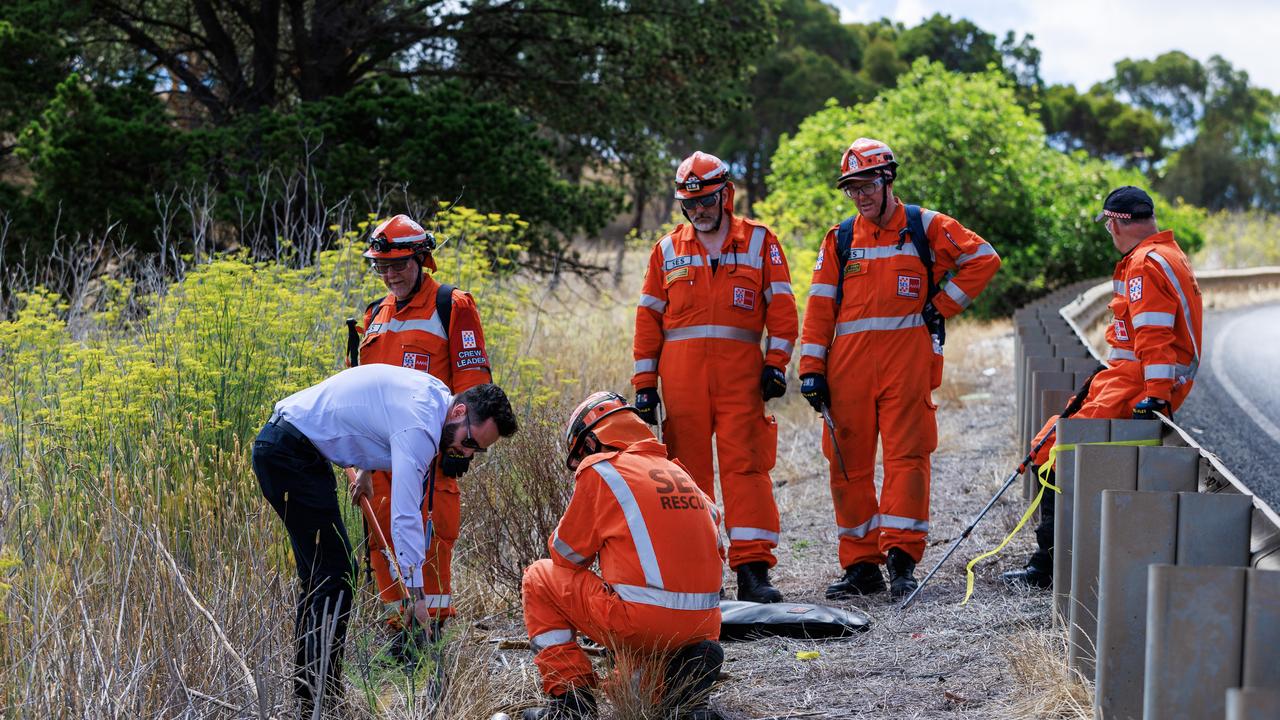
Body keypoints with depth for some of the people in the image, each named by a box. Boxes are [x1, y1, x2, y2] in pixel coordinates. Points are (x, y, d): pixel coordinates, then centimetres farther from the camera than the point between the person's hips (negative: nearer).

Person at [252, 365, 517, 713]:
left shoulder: (434, 394, 5)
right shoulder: (419, 425, -24)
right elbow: (406, 516, -28)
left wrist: (366, 470, 37)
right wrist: (418, 597, -27)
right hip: (288, 452, -11)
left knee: (319, 576, 14)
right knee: (335, 574, -13)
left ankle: (307, 694, 19)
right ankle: (321, 698, -12)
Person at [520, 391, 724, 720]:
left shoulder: (600, 470, 1)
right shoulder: (680, 474, 19)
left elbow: (566, 553, 6)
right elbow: (715, 551, 21)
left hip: (642, 621, -7)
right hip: (703, 625, 7)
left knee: (540, 577, 15)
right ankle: (683, 677, 3)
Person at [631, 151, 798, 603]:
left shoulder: (759, 242, 8)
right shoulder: (668, 249, 13)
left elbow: (781, 306, 6)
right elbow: (649, 317, 13)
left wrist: (776, 363, -3)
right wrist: (645, 385, 8)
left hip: (739, 370, -2)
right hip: (681, 373, 2)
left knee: (746, 464, -10)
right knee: (688, 468, 2)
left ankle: (753, 568, -12)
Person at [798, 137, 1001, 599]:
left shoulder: (925, 227, 6)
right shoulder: (840, 239, 15)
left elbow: (983, 259, 6)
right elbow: (820, 306, 11)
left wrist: (943, 304, 0)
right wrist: (811, 368, 3)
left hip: (906, 357, -3)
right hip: (849, 361, 3)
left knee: (906, 454, -9)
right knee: (847, 462, 1)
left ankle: (901, 558, -9)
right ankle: (860, 565, 7)